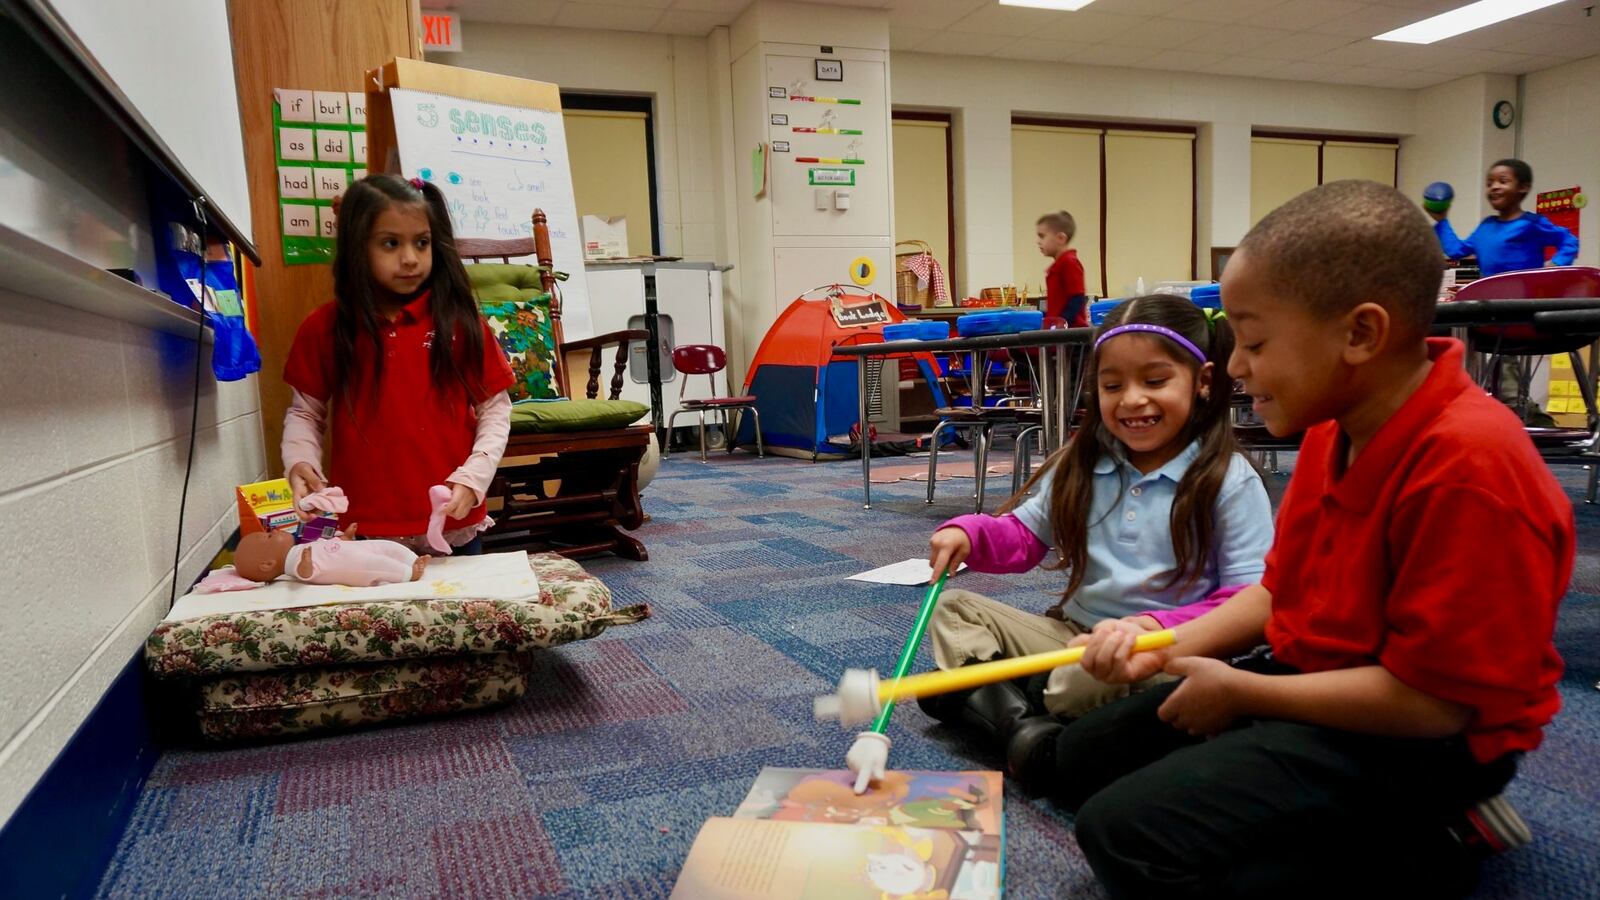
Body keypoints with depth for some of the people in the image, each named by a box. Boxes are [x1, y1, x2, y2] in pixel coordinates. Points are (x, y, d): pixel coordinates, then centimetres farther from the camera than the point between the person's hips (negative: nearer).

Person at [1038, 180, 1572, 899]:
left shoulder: (1468, 467, -29)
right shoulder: (1334, 427, -1)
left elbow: (1433, 699, -26)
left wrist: (1241, 691, -16)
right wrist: (1170, 646, -5)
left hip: (1412, 740, -9)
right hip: (1310, 676, 9)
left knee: (1124, 829, -24)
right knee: (1079, 756, 15)